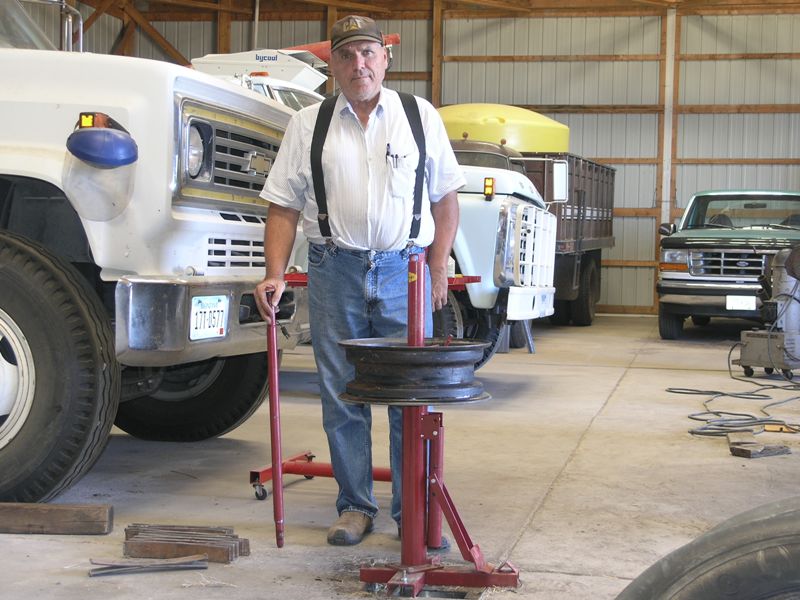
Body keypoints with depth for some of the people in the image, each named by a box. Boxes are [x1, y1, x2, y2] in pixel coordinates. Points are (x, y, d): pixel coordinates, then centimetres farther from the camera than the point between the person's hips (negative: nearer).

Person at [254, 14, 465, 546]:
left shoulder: (420, 116, 7)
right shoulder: (307, 125, 8)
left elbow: (445, 199, 9)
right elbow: (284, 208, 6)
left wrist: (439, 270, 1)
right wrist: (275, 275, -5)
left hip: (404, 270, -1)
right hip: (335, 270, 1)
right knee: (342, 398, 6)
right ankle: (356, 506, 18)